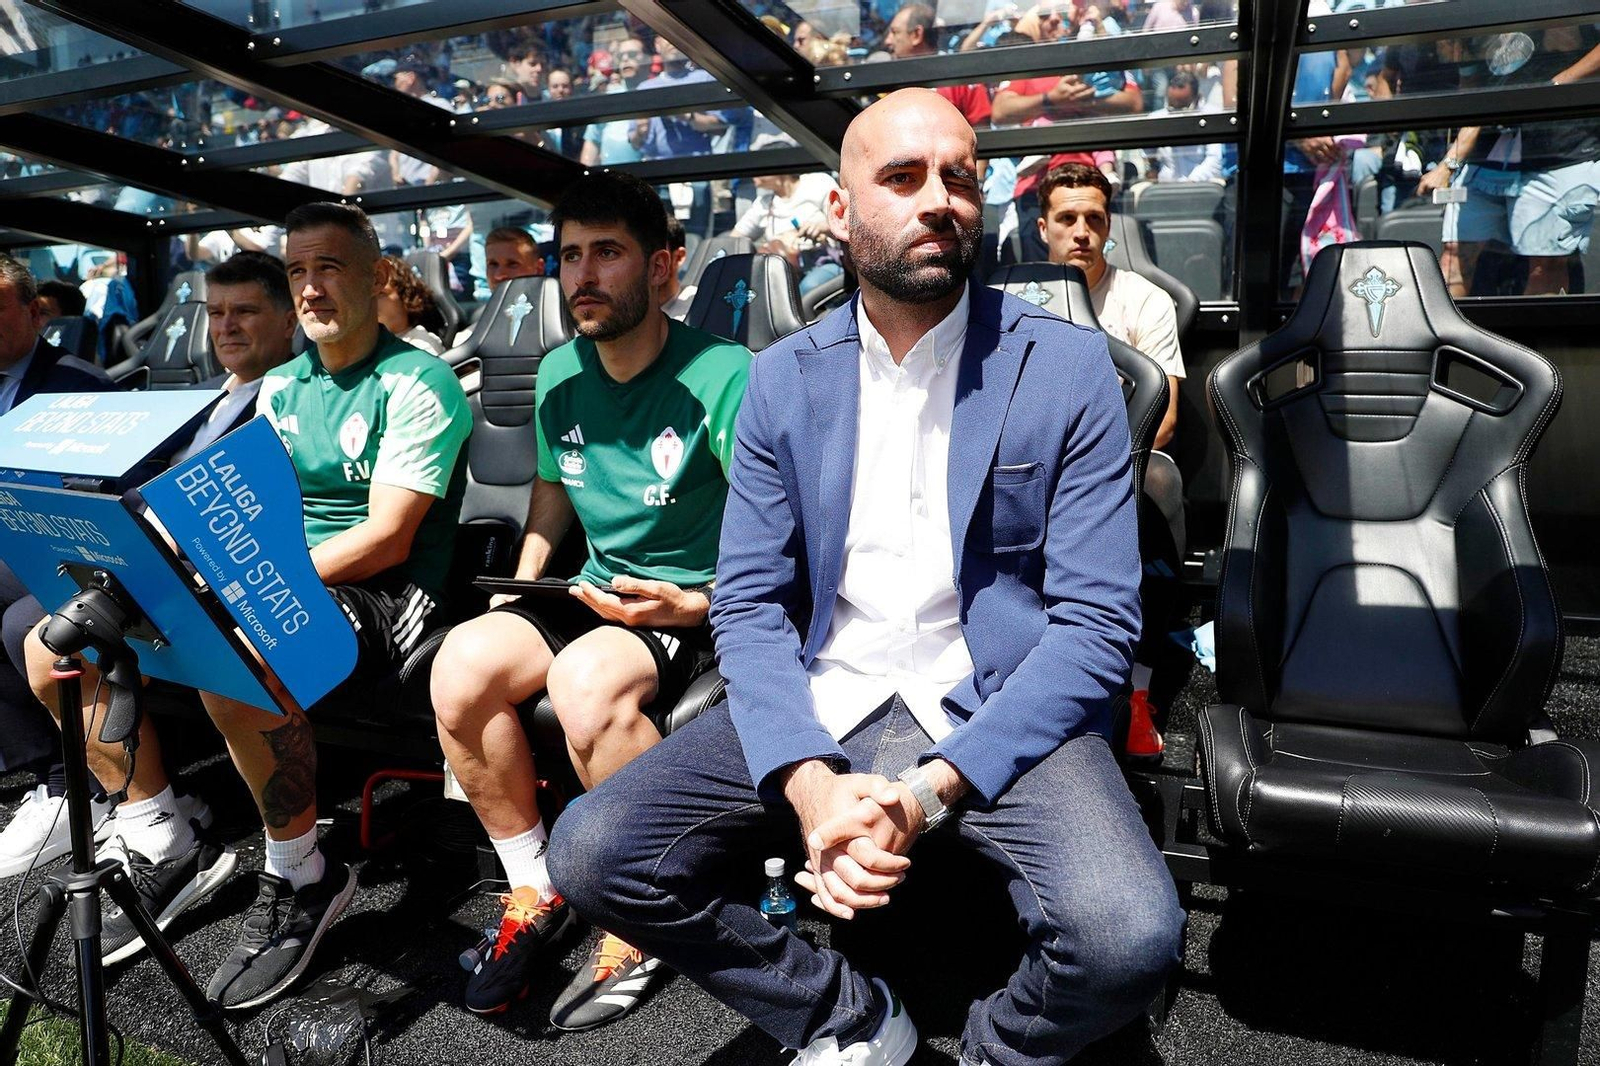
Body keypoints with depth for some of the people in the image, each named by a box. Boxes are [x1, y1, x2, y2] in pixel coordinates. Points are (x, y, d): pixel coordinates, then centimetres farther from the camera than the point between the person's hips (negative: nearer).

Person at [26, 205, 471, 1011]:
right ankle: (167, 854, 9)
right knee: (57, 643, -2)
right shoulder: (279, 386, 16)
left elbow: (385, 538, -17)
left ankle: (302, 881, -13)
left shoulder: (417, 384, -8)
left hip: (377, 598, -8)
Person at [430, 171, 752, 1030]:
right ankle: (535, 891, 2)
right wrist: (523, 583, 13)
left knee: (586, 682, -35)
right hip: (596, 594, 7)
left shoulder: (720, 377, -14)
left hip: (703, 607, -6)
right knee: (462, 664, -19)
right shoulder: (558, 377, 8)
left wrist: (699, 604, -28)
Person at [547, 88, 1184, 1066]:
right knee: (593, 855, -13)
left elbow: (1096, 620, -8)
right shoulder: (784, 379, 4)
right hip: (819, 709, 3)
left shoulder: (1067, 368, -5)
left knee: (1129, 941, -28)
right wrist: (808, 783, -16)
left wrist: (932, 792, -19)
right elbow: (749, 603, 2)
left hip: (998, 714, -2)